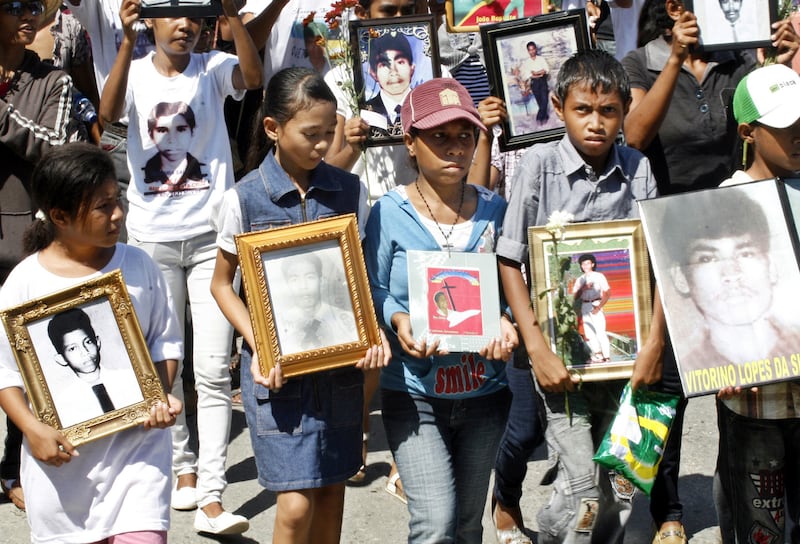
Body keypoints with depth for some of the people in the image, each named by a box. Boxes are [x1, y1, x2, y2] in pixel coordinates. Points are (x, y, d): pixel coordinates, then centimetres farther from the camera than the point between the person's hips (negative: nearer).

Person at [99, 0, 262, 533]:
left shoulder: (213, 68, 2)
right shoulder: (135, 72, 2)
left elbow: (254, 78, -19)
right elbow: (109, 113, -19)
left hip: (211, 236, -1)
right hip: (153, 239, 1)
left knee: (214, 370, -6)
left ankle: (210, 498, -7)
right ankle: (184, 466, 29)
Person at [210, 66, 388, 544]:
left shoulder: (350, 191, 1)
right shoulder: (244, 199, -7)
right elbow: (222, 284, 2)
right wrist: (257, 346, -11)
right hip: (277, 364, -3)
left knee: (332, 488, 12)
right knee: (296, 502, -7)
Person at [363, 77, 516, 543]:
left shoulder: (494, 210, 2)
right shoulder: (390, 213, -8)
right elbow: (373, 290, -4)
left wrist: (507, 323, -14)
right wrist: (398, 321, -24)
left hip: (484, 390, 4)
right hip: (414, 393, -4)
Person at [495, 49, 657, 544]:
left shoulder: (639, 171, 2)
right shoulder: (539, 165, -6)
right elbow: (509, 262, -5)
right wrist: (537, 348, -12)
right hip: (562, 353, -3)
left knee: (622, 491, 9)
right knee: (584, 493, -7)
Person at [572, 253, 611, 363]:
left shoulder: (599, 276, 3)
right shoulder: (580, 280, 15)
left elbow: (607, 294, -3)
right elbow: (575, 296, 10)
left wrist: (599, 307, -14)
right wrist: (582, 289, -9)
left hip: (596, 304, -5)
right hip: (585, 306, 5)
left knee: (600, 331, -12)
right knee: (589, 332, 1)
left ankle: (607, 357, -13)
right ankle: (597, 355, 6)